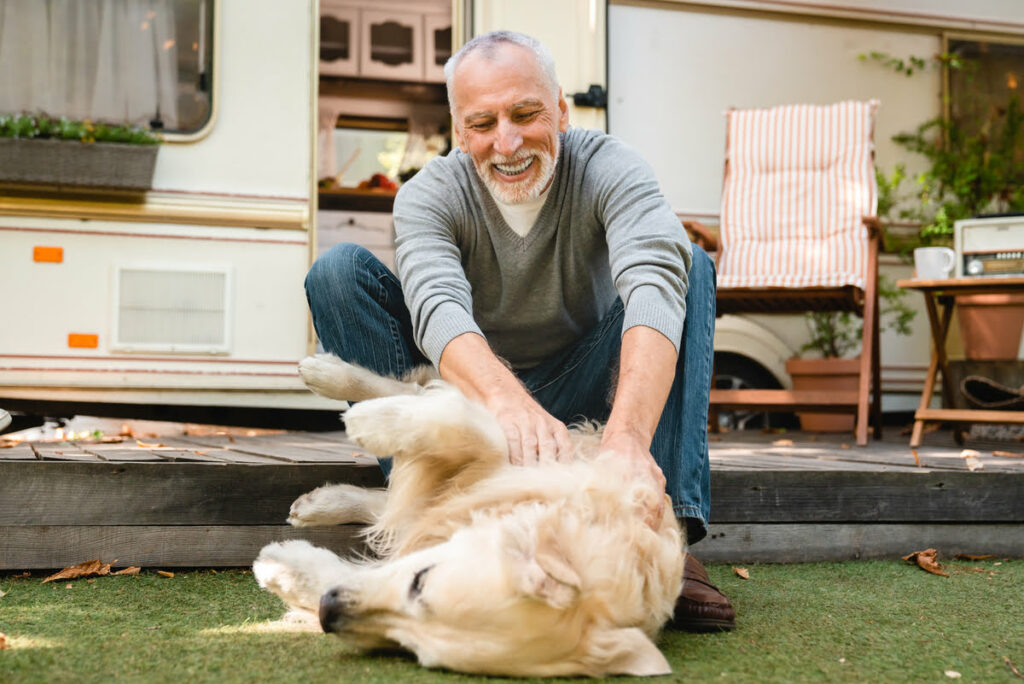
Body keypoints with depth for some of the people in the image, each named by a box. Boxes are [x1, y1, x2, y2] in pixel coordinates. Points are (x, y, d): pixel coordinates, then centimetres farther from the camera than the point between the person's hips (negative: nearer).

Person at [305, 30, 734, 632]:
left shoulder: (609, 170, -15)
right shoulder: (432, 195, -13)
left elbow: (654, 284, -36)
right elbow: (438, 309, -35)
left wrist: (629, 434, -55)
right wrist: (508, 401, -58)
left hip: (581, 400, 0)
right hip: (468, 397, 0)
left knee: (688, 264, -21)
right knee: (340, 270, -19)